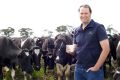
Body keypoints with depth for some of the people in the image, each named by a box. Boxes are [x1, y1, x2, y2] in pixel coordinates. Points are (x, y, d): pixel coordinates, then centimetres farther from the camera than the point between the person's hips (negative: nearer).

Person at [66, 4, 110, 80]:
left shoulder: (98, 27, -8)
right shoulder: (77, 30, 10)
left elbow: (106, 49, -14)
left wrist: (96, 67, -14)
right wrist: (72, 50, -6)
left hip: (93, 69, -5)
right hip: (78, 68, 5)